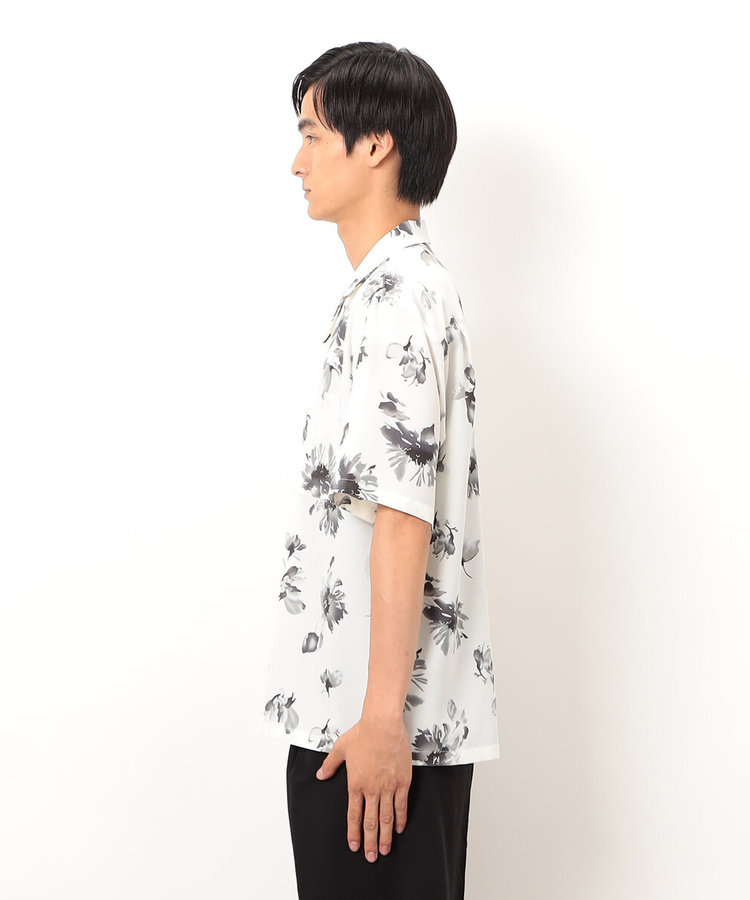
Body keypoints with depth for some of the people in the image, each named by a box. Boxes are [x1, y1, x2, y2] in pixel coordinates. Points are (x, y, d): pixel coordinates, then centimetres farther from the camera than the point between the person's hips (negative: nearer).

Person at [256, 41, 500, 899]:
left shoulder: (395, 300, -17)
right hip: (357, 702, 10)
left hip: (388, 717, -10)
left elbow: (403, 522, -22)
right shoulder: (410, 286, 15)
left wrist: (381, 718, -21)